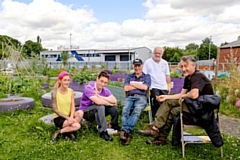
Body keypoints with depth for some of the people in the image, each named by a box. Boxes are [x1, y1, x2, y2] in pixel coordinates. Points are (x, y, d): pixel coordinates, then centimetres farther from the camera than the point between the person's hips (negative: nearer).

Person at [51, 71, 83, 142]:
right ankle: (57, 133, -6)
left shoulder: (71, 91, -1)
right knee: (77, 126, -28)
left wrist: (71, 117, -24)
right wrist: (68, 118, -22)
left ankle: (70, 130, -7)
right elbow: (55, 109, -14)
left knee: (80, 112, -28)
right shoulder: (55, 92, -14)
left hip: (68, 116, 4)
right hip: (58, 118, -4)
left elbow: (73, 106, -4)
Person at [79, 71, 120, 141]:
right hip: (85, 112, -6)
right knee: (100, 107, -34)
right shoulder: (89, 88, -24)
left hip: (98, 111, 6)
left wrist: (100, 96, -29)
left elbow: (114, 101, -20)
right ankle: (103, 132, -28)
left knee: (113, 107, -12)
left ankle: (115, 127, 8)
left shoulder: (105, 90, -5)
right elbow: (98, 102, -37)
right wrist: (110, 103, -20)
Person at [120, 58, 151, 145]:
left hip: (141, 97, -2)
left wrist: (132, 84, 7)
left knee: (137, 110, -37)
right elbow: (126, 88, 9)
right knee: (125, 110, -34)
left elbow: (145, 87, 0)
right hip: (130, 97, 2)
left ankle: (125, 131, -48)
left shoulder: (147, 76, 21)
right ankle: (127, 133, -46)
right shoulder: (129, 76, 27)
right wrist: (139, 86, 9)